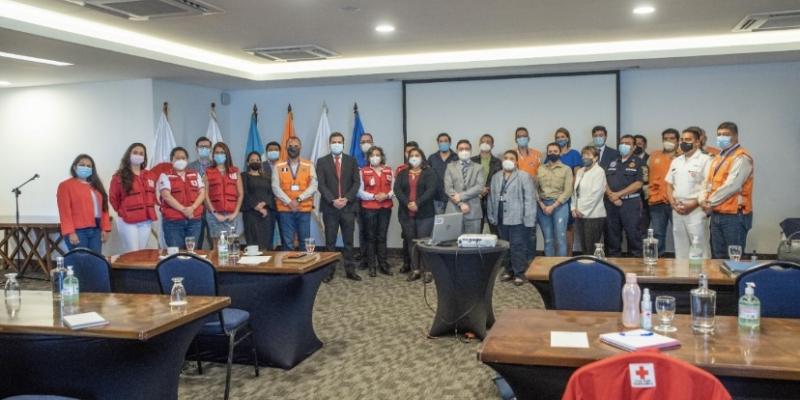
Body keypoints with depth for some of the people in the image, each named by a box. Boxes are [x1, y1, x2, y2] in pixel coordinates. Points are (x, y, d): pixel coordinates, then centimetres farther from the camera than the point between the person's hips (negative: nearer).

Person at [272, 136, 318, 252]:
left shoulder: (309, 166, 6)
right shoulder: (278, 166, 5)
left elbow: (313, 186, -3)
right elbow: (275, 187, -2)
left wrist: (298, 199, -14)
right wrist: (289, 202, -13)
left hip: (304, 209, 0)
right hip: (285, 209, 0)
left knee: (304, 242, 4)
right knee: (287, 243, 1)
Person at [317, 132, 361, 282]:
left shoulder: (351, 160, 9)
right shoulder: (322, 161, 4)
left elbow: (356, 182, 2)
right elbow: (321, 185, -3)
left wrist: (346, 199, -11)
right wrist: (333, 200, -15)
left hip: (348, 206, 1)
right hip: (330, 207, -1)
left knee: (348, 240, 5)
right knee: (330, 241, 3)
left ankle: (350, 270, 11)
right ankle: (329, 270, 9)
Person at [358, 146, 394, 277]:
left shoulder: (389, 170, 8)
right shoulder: (363, 171, 0)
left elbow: (394, 188, 5)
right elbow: (360, 192, -4)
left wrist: (387, 195, -14)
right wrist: (374, 196, -16)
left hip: (385, 208, 2)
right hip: (369, 209, -2)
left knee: (382, 237, 6)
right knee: (370, 237, 3)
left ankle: (383, 264, 13)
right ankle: (372, 266, 8)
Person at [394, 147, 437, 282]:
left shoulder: (429, 173, 4)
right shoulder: (402, 174, 13)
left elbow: (431, 189, -9)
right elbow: (397, 190, 0)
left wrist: (418, 203, -19)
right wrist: (407, 203, -16)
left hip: (424, 214, -3)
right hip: (406, 213, 3)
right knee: (411, 242, 6)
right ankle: (415, 270, 13)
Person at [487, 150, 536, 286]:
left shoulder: (524, 176, -4)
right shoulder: (496, 177, 14)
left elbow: (529, 198, -9)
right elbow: (491, 198, 16)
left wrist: (529, 219, -14)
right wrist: (491, 216, 11)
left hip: (517, 218, -6)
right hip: (501, 218, 6)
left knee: (518, 246, -4)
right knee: (505, 246, 12)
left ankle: (519, 273, 4)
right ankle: (509, 270, 23)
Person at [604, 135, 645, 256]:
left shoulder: (638, 162, 2)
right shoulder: (612, 162, 16)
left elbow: (638, 183, -8)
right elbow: (604, 181, 10)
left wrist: (618, 194, -11)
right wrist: (611, 195, -8)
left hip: (630, 202, -4)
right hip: (611, 202, 4)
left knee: (633, 233, -4)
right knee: (612, 233, 8)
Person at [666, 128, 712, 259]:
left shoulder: (705, 160, -5)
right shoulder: (676, 161, 15)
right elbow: (669, 184, 18)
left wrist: (692, 204, -15)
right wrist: (673, 203, 1)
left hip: (695, 210, -6)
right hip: (677, 211, 6)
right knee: (680, 247, 12)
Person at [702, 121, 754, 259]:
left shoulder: (741, 157, -10)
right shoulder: (718, 158, 17)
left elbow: (731, 186, -18)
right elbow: (710, 183, 18)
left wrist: (710, 202, -9)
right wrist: (705, 200, 0)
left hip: (734, 215, -8)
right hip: (717, 215, 8)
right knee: (718, 257, 12)